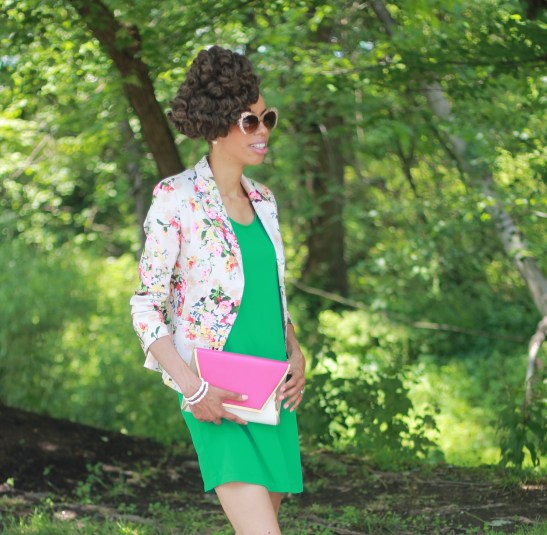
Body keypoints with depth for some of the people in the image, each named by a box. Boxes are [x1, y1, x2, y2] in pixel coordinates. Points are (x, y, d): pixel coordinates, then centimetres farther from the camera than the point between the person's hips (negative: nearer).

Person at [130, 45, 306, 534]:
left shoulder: (262, 200, 12)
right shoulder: (177, 199, -8)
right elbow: (146, 306, -9)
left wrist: (295, 353, 4)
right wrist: (191, 386, -18)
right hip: (217, 397, -7)